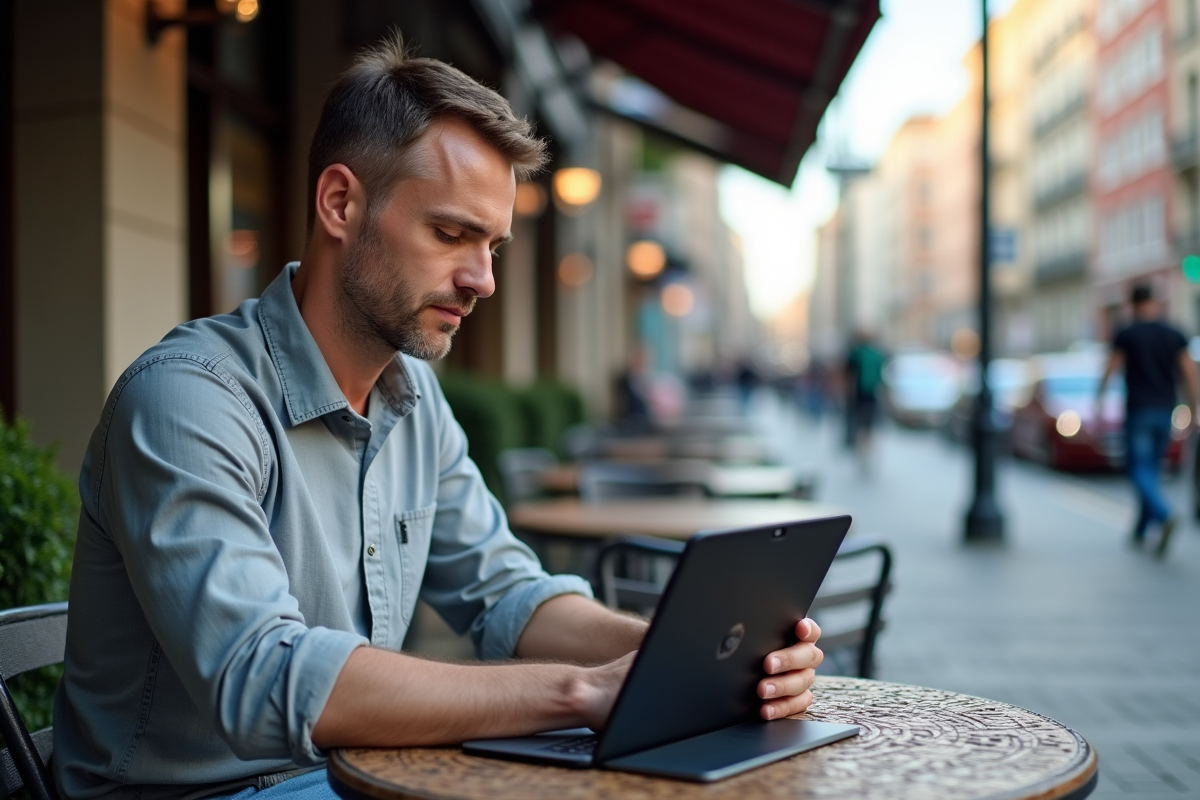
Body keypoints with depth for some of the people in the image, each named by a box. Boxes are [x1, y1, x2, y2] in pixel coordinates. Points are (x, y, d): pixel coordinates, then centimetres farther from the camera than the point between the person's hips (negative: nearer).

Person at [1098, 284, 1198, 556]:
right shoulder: (1175, 336, 5)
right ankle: (1140, 531, 18)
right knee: (1151, 469, 14)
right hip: (1165, 411, 4)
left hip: (1138, 411, -4)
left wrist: (1099, 401, 8)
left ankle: (1165, 517, -30)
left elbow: (1110, 370, -2)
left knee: (1139, 470, -6)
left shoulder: (1126, 335, -4)